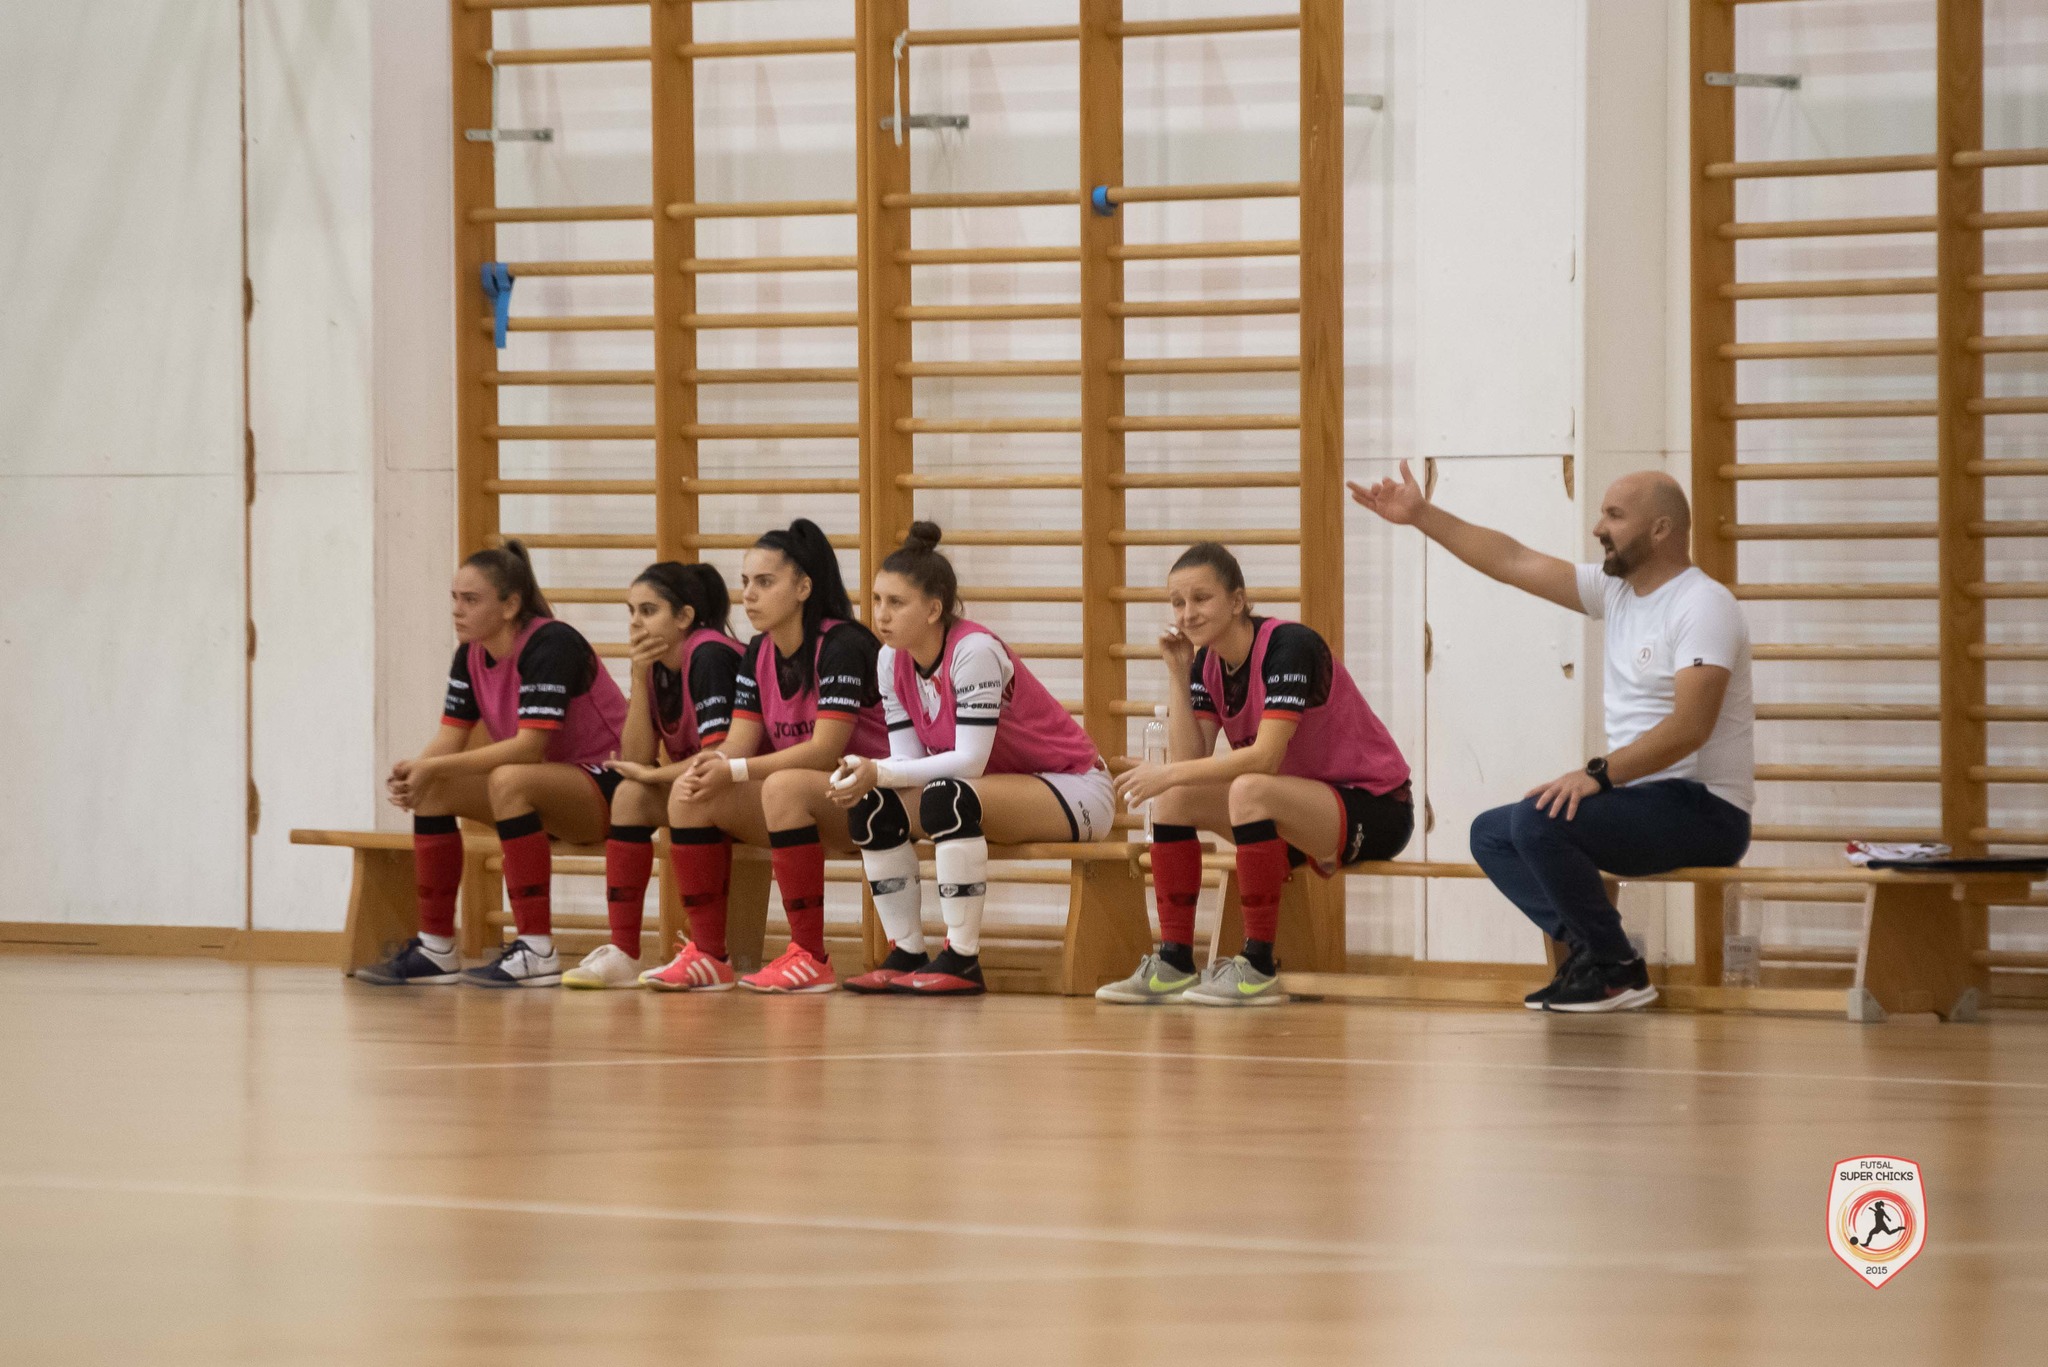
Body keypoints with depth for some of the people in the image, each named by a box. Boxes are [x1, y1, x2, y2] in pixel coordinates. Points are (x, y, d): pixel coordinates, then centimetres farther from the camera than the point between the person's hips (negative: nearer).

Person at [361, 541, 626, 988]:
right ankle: (435, 949, -5)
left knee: (509, 780, -35)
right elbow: (450, 737, 1)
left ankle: (537, 953, -35)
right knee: (433, 790, -7)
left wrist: (434, 767, -32)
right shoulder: (471, 656, 3)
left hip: (606, 786, -9)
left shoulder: (550, 645, -22)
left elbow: (528, 747, -30)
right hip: (546, 789, 9)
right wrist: (415, 771, -23)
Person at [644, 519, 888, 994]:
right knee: (689, 794, -10)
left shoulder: (842, 647, -18)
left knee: (784, 786, -37)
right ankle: (708, 956, -8)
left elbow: (825, 750, -24)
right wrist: (710, 764, -24)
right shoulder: (757, 655, 7)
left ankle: (811, 960, -31)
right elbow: (740, 742, 1)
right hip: (805, 805, 8)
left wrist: (734, 771, -29)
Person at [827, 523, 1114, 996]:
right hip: (1001, 790, 8)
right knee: (874, 807, -10)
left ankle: (961, 962, -29)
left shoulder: (974, 651, -26)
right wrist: (864, 776, -28)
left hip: (1076, 793, -8)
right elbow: (909, 761, -6)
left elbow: (970, 762, -30)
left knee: (947, 797, -34)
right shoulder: (892, 662, -3)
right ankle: (907, 955, -3)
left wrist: (880, 772, -36)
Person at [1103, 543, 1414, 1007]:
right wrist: (1176, 673, -10)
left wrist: (1170, 773, -31)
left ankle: (1259, 969, -26)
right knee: (1174, 797, -6)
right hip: (1302, 809, 8)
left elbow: (1265, 757, -31)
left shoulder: (1289, 646, -21)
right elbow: (1190, 761, -7)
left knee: (1249, 790, -33)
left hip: (1374, 808, -8)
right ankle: (1174, 964, -5)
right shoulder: (1206, 663, 2)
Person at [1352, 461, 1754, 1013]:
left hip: (1702, 808, -10)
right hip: (1641, 800, 10)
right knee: (1491, 834, 9)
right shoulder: (1617, 591, 11)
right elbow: (1514, 562, 15)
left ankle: (1616, 970, -13)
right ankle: (1589, 948, -5)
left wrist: (1598, 774, -35)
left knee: (1539, 822, -26)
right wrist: (1421, 516, 13)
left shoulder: (1702, 605, -16)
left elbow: (1690, 726, -27)